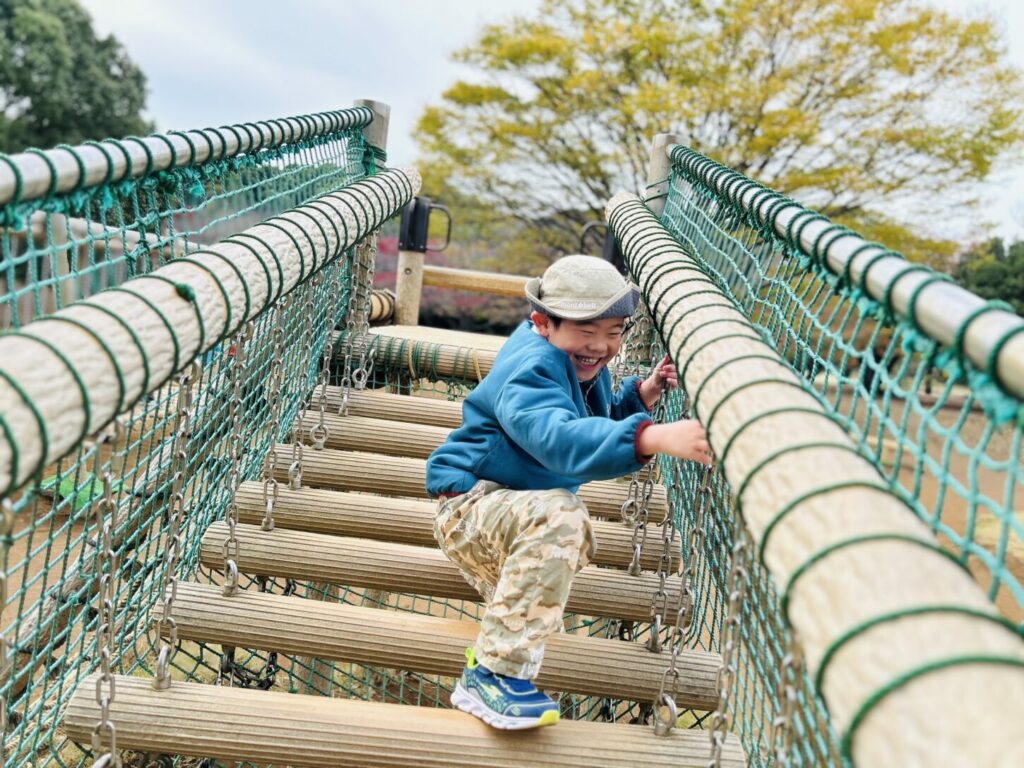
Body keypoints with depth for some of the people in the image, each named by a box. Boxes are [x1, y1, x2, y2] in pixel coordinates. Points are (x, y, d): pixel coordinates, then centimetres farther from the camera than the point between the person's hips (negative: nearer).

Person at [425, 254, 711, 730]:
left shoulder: (584, 365, 5)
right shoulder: (531, 369, -25)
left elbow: (598, 420, 21)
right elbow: (560, 438, -45)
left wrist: (640, 393, 0)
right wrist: (655, 438, -59)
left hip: (514, 506, 10)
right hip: (469, 505, -10)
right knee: (557, 517, -36)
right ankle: (494, 675, -33)